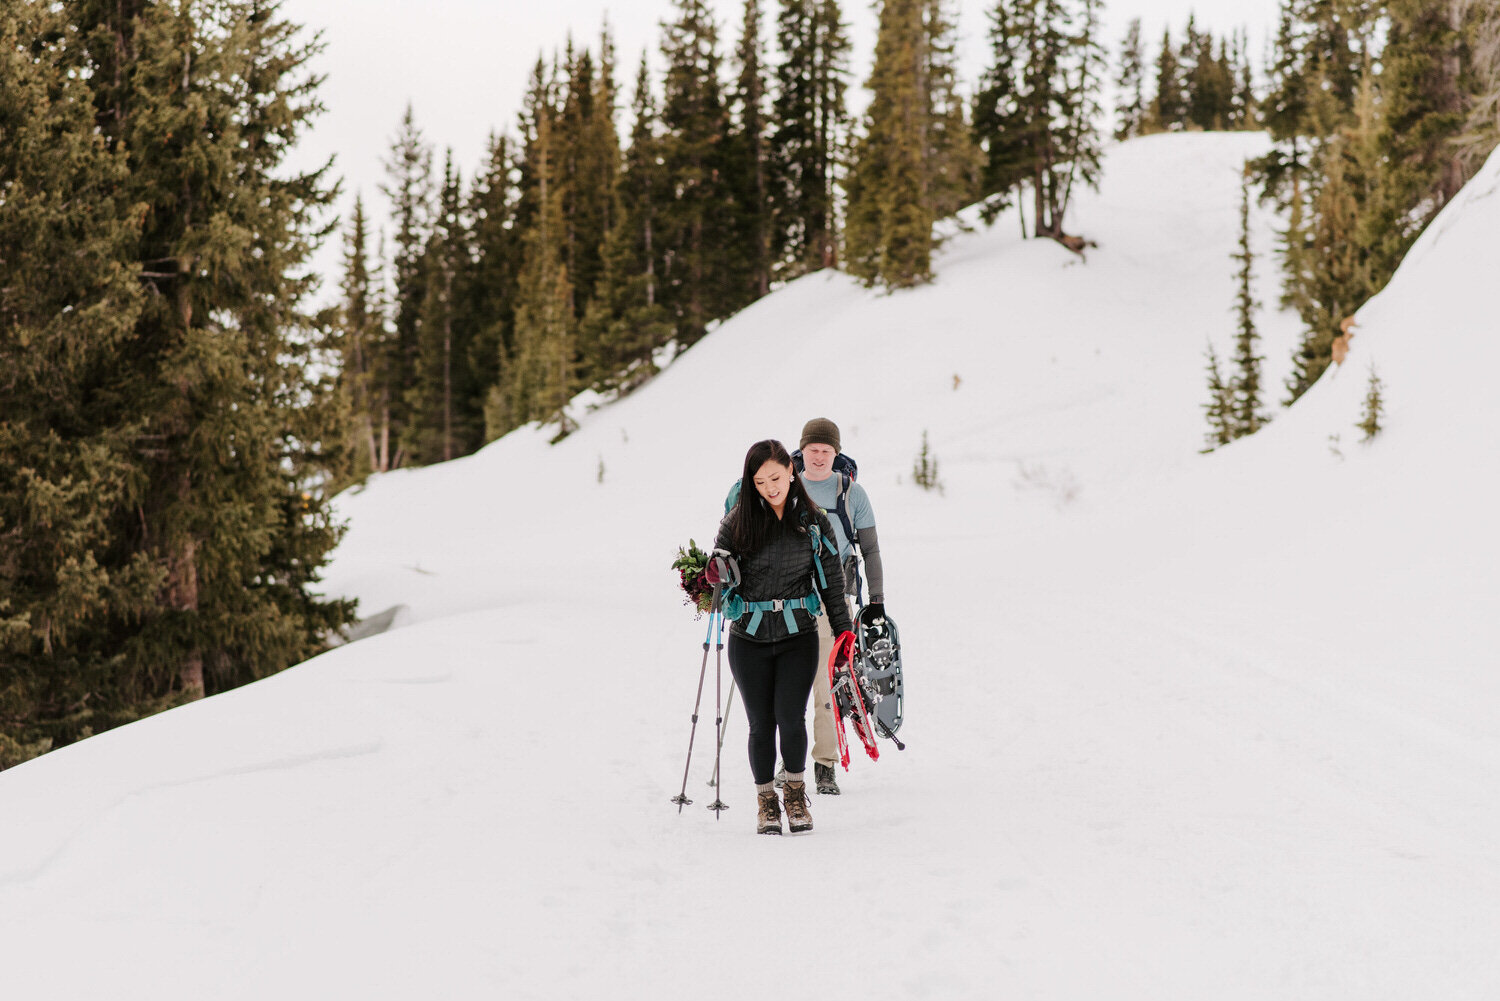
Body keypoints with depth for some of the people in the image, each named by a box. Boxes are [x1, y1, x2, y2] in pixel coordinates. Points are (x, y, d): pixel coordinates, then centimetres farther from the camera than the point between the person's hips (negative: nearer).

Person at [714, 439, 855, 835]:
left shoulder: (813, 521, 2)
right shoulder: (738, 521, -1)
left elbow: (831, 580, 9)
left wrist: (844, 629, 7)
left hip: (798, 637, 0)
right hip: (749, 639, 0)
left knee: (790, 717, -13)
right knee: (761, 724, 3)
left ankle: (796, 790, 11)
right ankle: (766, 801, 21)